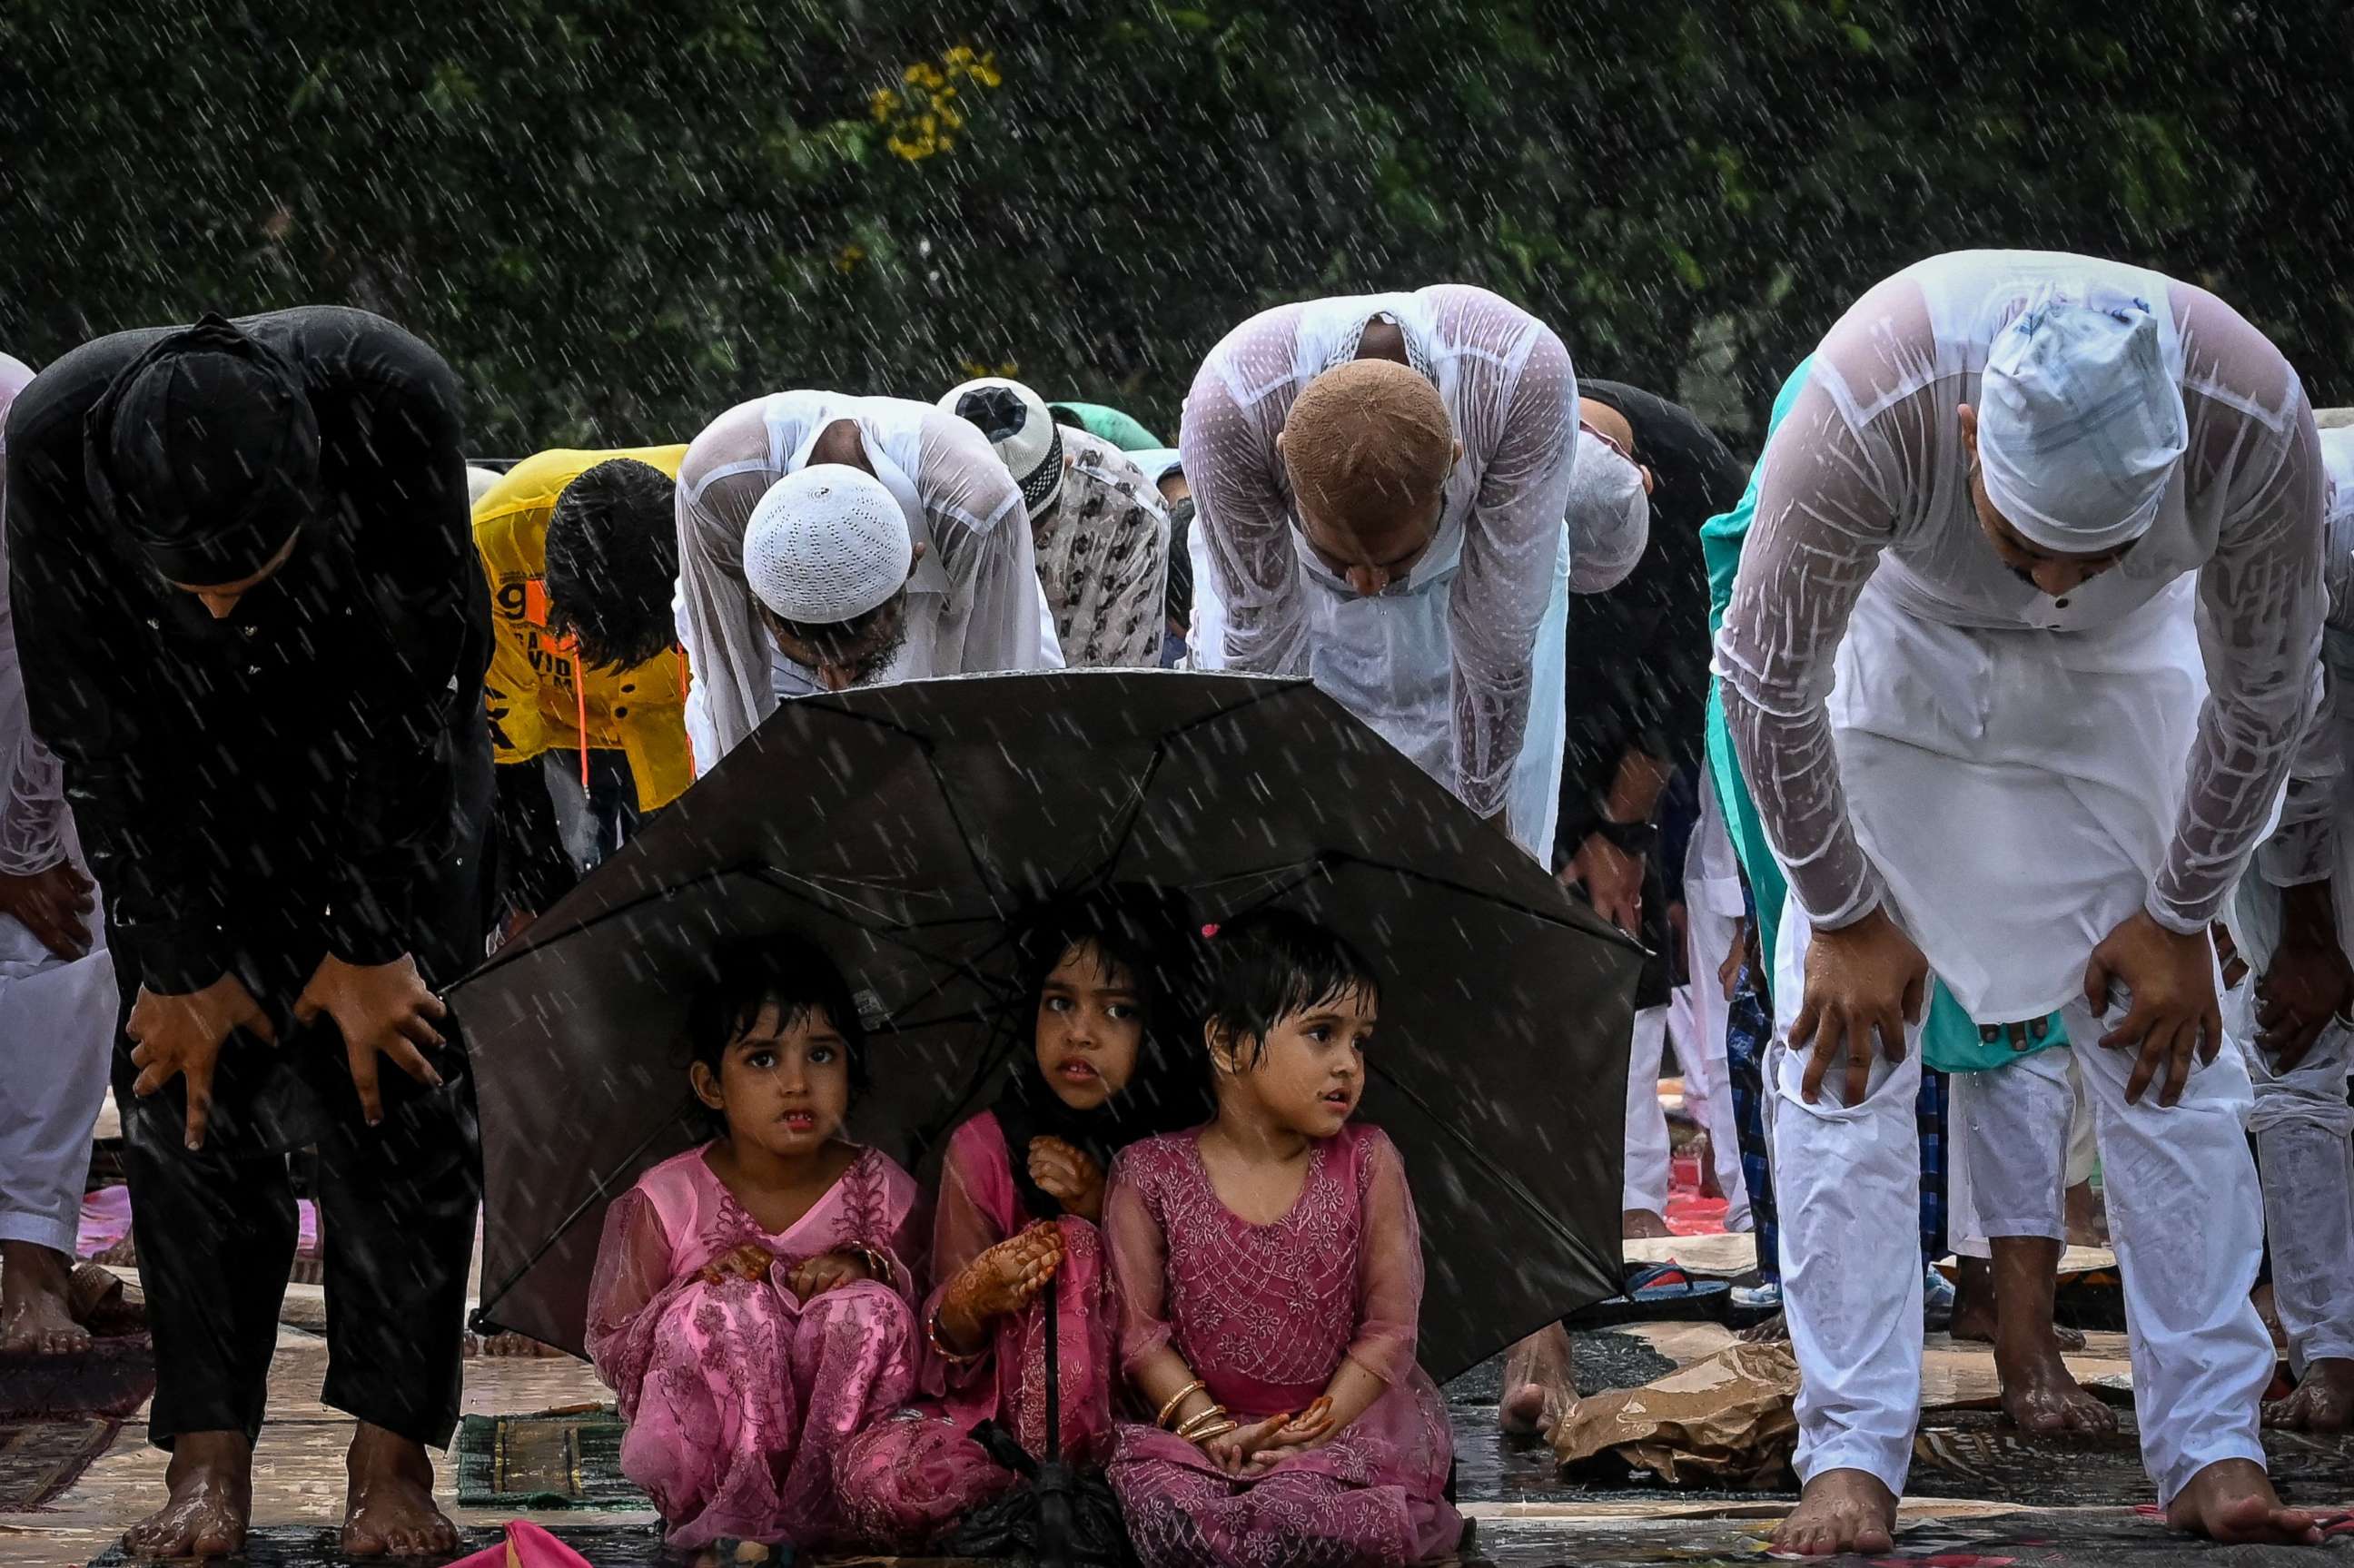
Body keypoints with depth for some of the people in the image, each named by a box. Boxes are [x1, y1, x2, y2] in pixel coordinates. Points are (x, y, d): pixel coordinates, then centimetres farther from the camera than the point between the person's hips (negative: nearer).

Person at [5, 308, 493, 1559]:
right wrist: (180, 966, -15)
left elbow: (414, 703, -24)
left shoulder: (393, 401, -36)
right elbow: (101, 739, -21)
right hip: (181, 769, 1)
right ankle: (208, 1465, -5)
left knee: (389, 1076, -9)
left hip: (393, 756, -1)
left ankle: (393, 1463, -6)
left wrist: (370, 946, -18)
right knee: (186, 1087, -8)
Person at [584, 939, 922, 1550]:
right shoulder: (668, 1201, -4)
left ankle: (810, 1516, -20)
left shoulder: (882, 1191, 0)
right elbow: (610, 1352, -1)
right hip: (707, 1462, -1)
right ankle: (735, 1519, -21)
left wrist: (870, 1264, -17)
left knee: (869, 1309, -25)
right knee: (730, 1309, -29)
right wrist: (704, 1281, -18)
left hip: (838, 1437, 1)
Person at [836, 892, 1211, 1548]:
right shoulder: (986, 1149, 0)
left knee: (1070, 1244, -27)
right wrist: (966, 1307, -25)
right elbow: (947, 1348, 1)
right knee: (873, 1471, -31)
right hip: (1002, 1415, 0)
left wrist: (1103, 1212, -16)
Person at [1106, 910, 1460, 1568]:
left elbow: (1391, 1324, -1)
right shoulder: (1151, 1175, -1)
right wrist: (1208, 1427, -13)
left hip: (1347, 1424, -1)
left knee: (1295, 1512, -35)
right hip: (1202, 1422, 1)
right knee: (1163, 1507, -32)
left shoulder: (1367, 1163, 1)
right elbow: (1139, 1327, -1)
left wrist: (1316, 1429, -11)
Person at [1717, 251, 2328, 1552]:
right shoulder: (1870, 410, -41)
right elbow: (1767, 679, -23)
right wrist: (1844, 916, -13)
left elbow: (2266, 695, -15)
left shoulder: (2257, 423, -36)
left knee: (2169, 1056, -4)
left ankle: (2212, 1455, 0)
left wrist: (2179, 917, -6)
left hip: (2118, 667, 1)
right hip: (1903, 643, -1)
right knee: (1842, 1050, -10)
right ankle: (1852, 1461, -7)